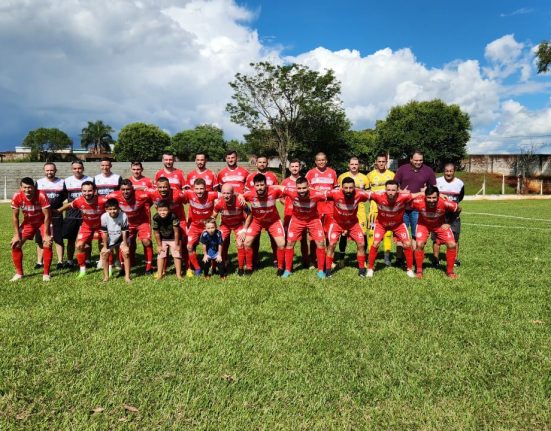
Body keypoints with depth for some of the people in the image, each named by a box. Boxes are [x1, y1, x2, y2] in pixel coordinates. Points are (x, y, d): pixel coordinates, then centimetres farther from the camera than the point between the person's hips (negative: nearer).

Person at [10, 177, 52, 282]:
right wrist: (17, 235, -11)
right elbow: (15, 217, -10)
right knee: (15, 245, -5)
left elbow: (47, 216, -23)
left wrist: (46, 234, -21)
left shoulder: (41, 196, -31)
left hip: (42, 221, -3)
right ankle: (19, 273, 11)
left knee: (47, 244, -18)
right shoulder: (17, 197, -23)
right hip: (28, 222, 3)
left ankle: (46, 273, -2)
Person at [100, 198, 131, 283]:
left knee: (126, 252, -15)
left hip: (120, 239, -2)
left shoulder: (123, 216, -27)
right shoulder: (104, 217, -24)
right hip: (109, 240, 2)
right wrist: (105, 247, -11)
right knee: (104, 253, -3)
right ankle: (106, 276, 14)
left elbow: (124, 232, -17)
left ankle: (127, 276, -6)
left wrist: (125, 245, -14)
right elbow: (104, 233, -16)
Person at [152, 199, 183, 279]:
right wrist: (159, 245, -7)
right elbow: (157, 233, -13)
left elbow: (176, 232, -21)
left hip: (174, 238, -2)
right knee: (160, 255, 1)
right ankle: (160, 274, 12)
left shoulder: (173, 217, -31)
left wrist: (177, 245, -15)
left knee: (177, 254, -3)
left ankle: (178, 274, 5)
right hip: (162, 239, 2)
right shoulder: (156, 218, -24)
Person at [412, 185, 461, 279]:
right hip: (423, 224, -1)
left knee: (452, 245, -10)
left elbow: (458, 209, -12)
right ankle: (419, 271, 0)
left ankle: (450, 271, 10)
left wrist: (448, 222, -9)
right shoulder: (418, 202, -35)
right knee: (419, 244, -20)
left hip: (440, 225, 1)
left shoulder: (445, 203, -34)